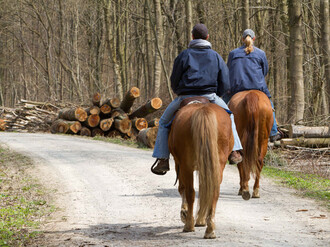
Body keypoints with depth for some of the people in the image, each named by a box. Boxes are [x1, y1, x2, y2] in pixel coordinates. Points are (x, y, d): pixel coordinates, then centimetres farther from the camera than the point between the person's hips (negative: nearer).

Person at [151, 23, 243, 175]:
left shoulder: (184, 55, 0)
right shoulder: (216, 56, 7)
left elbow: (174, 82, 2)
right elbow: (224, 84, 5)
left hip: (185, 97, -2)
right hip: (210, 97, 2)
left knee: (164, 122, 17)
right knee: (228, 116, 29)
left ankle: (162, 158, 8)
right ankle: (235, 151, 18)